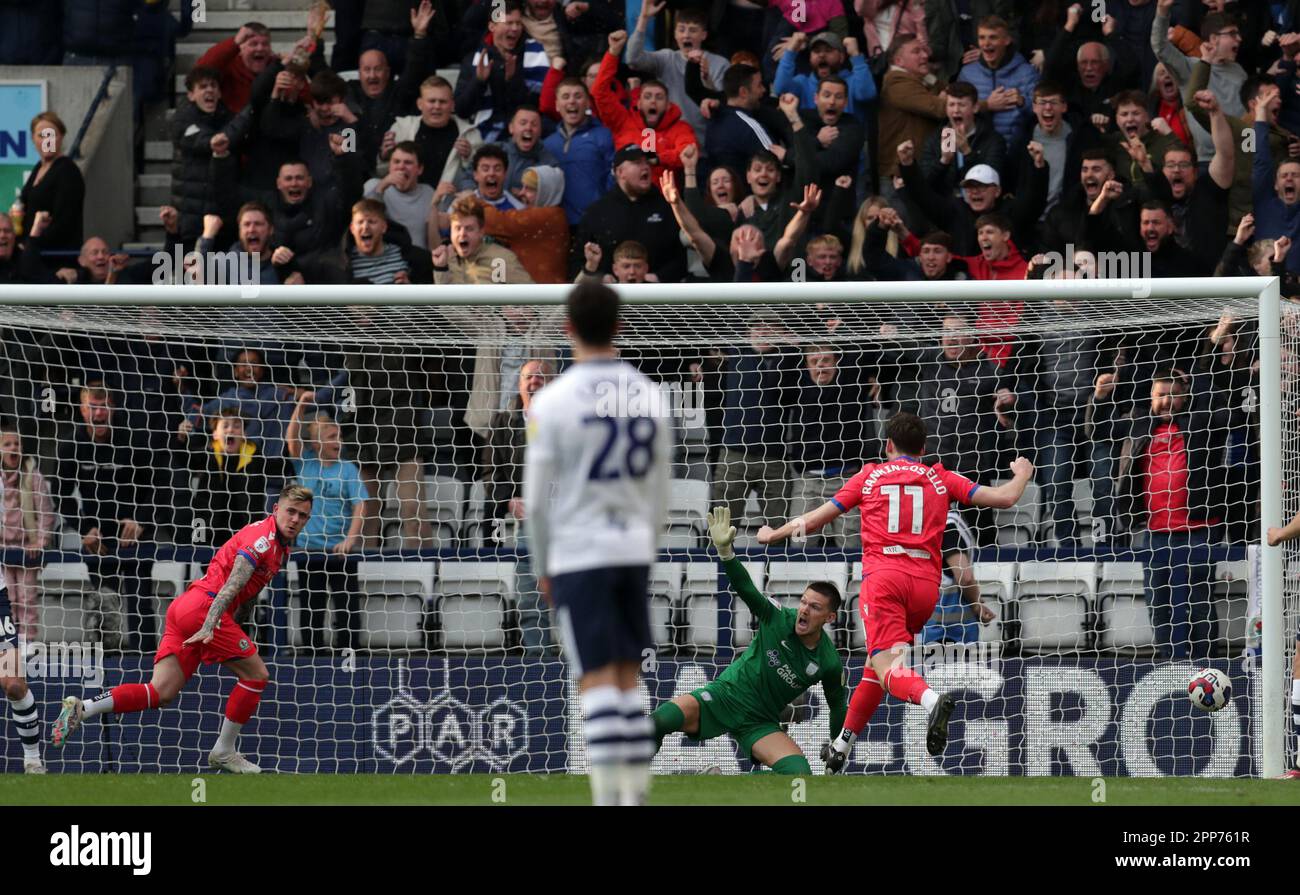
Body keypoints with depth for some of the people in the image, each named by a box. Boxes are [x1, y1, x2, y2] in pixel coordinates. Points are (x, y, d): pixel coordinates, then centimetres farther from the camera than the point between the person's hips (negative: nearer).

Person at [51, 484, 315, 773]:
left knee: (161, 694, 0)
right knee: (256, 674, 0)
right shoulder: (264, 537, -10)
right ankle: (224, 751, 9)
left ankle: (81, 708, -12)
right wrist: (209, 626, -32)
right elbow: (232, 584, -23)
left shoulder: (279, 543, 20)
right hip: (203, 607, -9)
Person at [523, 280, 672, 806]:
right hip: (634, 550, 4)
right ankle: (637, 795, 11)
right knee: (628, 680, 12)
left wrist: (542, 569, 6)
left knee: (597, 684, -6)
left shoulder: (552, 402, -10)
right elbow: (659, 491, 11)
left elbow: (536, 499, -7)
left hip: (577, 553, -4)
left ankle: (609, 798, -13)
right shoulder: (649, 397, 4)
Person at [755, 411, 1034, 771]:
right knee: (877, 660, 20)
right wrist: (1021, 474, 37)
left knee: (886, 666, -16)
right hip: (926, 583, 3)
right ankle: (842, 746, 25)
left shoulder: (870, 476, 15)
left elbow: (816, 519, 20)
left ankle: (931, 700, -48)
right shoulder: (941, 479, 17)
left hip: (883, 577, -3)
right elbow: (1004, 499, 13)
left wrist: (773, 535, 37)